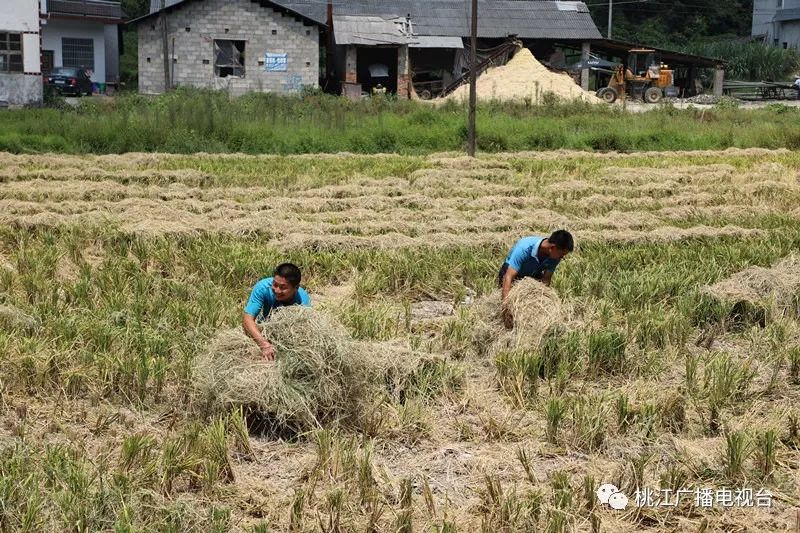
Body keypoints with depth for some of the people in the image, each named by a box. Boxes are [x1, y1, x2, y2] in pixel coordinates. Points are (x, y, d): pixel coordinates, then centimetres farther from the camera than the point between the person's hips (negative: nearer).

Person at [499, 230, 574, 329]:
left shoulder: (555, 256, -25)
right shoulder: (524, 248, -41)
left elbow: (545, 280, -23)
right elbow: (508, 277, -46)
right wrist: (505, 308, -55)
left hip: (533, 275, 4)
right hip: (511, 272, -4)